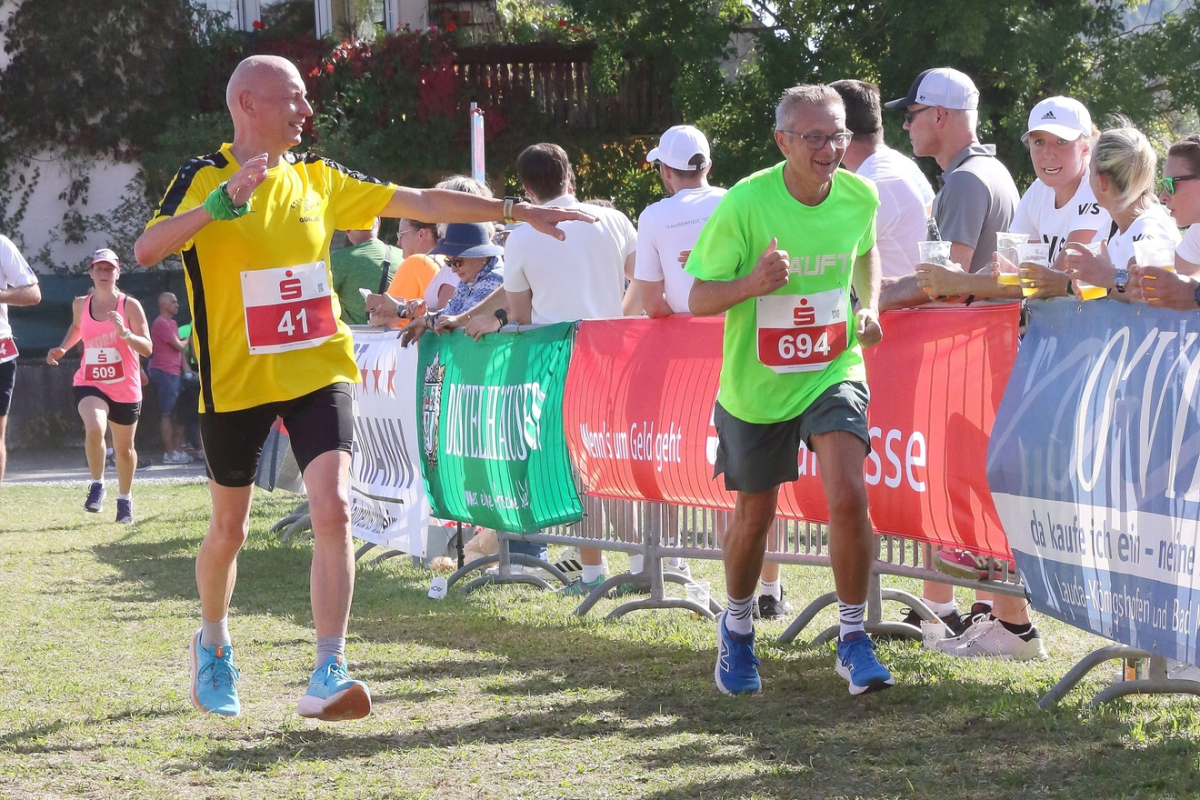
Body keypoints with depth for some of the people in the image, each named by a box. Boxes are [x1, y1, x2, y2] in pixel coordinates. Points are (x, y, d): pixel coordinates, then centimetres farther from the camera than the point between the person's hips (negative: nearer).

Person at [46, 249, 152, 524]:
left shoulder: (130, 306, -8)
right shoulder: (81, 305, 2)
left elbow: (147, 348, -11)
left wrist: (125, 333, -28)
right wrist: (63, 349, 10)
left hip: (125, 389, 0)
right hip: (89, 384, 0)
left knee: (124, 449, 13)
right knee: (94, 429, -30)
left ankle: (125, 499, 36)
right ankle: (97, 486, -9)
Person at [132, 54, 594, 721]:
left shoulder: (317, 179, 7)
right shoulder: (204, 179, -7)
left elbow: (420, 202, 11)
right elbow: (146, 250, -23)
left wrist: (517, 212, 9)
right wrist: (223, 201, -35)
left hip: (316, 372, 3)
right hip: (235, 382, -3)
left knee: (333, 509, -17)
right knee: (229, 528, 11)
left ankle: (327, 677, -19)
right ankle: (212, 646, 39)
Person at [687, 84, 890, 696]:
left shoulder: (859, 196, -7)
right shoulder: (745, 204, -19)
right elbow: (698, 299, -14)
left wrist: (869, 306, 2)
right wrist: (751, 284, -33)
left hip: (833, 372, 1)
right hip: (756, 386, -1)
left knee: (848, 496, -19)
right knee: (754, 516, 13)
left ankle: (853, 639, -4)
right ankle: (737, 628, 40)